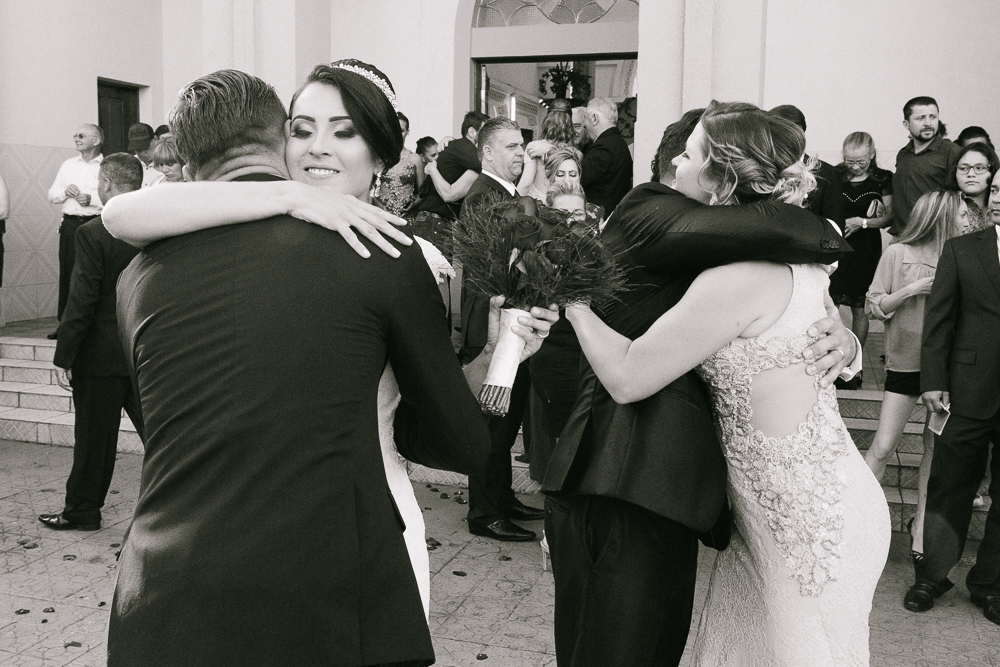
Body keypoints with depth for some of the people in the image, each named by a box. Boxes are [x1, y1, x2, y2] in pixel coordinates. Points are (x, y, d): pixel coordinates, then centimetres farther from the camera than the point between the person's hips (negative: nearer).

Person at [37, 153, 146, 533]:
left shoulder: (93, 234, -15)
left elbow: (81, 302, -16)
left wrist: (64, 358, -9)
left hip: (101, 358, -4)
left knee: (94, 438, 9)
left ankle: (82, 511, 24)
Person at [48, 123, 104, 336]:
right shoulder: (68, 165, 19)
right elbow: (51, 195, 19)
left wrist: (92, 199, -18)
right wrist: (65, 192, -2)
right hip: (70, 224, 5)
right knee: (67, 273, 4)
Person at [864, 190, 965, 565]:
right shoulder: (899, 253, -5)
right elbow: (873, 306, -5)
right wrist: (912, 290, -16)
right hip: (906, 362, -3)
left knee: (938, 447, 7)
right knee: (882, 448, -4)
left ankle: (920, 524, 21)